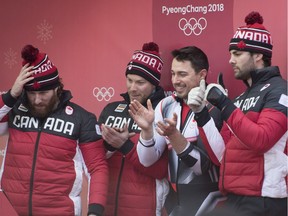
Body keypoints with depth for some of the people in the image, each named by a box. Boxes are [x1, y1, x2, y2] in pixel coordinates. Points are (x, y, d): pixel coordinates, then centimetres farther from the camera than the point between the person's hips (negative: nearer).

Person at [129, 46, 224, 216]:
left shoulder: (215, 108, -13)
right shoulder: (166, 106, 1)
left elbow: (203, 165, -16)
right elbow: (148, 160, -1)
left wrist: (173, 135, -26)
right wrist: (147, 130, -17)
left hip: (206, 199, -4)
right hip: (175, 198, 4)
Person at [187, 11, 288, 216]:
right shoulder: (240, 99, 18)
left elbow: (261, 140, -20)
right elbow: (221, 156, 11)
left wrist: (224, 104, -17)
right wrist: (201, 114, 2)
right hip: (234, 199, 7)